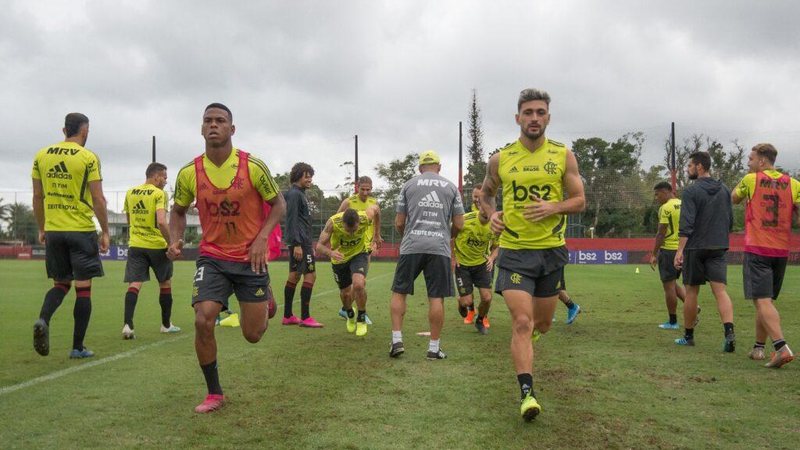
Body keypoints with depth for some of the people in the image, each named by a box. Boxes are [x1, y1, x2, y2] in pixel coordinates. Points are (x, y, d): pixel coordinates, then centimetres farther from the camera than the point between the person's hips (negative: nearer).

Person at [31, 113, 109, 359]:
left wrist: (41, 229, 19)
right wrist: (105, 232, -1)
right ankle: (77, 347, 7)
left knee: (60, 283, 18)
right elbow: (98, 200, -9)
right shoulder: (88, 158, -8)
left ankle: (43, 319, -11)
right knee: (83, 288, 4)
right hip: (82, 230, -4)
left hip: (53, 230, 4)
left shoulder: (41, 156, 6)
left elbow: (37, 197, 10)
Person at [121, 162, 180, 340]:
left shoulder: (130, 193, 9)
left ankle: (127, 325, -18)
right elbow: (161, 222, -23)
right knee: (165, 284, 14)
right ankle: (166, 325, 25)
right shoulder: (159, 194, -10)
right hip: (157, 245, -4)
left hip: (135, 245, 4)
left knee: (134, 284, -1)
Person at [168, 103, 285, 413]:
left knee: (253, 334, 3)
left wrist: (261, 238, -14)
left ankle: (266, 303, 43)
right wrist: (175, 240, -7)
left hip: (250, 257, -1)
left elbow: (278, 204, 0)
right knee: (203, 321, -18)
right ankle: (214, 394, 4)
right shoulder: (189, 173, -4)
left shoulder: (253, 166, -11)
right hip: (212, 257, 2)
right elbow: (178, 210, 12)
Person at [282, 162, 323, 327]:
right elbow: (292, 220, -18)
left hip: (301, 241, 10)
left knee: (294, 276, 11)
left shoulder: (300, 194, 20)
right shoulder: (294, 194, -11)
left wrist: (309, 245, 24)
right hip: (299, 242, -10)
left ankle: (288, 316, 15)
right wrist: (297, 244, -23)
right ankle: (305, 317, -9)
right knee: (310, 275, -10)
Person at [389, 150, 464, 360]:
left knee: (399, 292, 11)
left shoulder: (408, 185, 9)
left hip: (411, 246, 0)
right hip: (440, 248, 0)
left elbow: (399, 223, 8)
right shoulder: (451, 187, 10)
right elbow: (459, 224, 9)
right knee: (436, 298, 2)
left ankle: (397, 340, 6)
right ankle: (434, 348, 7)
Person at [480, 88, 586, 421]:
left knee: (542, 324, 15)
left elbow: (579, 200, 2)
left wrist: (553, 208, -18)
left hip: (552, 250, 2)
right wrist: (492, 214, -3)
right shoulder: (500, 159, 2)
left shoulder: (563, 156, 1)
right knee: (522, 323, -13)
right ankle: (527, 393, -8)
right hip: (514, 250, -1)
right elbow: (485, 193, 18)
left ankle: (524, 336, 50)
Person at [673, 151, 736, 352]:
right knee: (720, 291, -2)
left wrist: (680, 250, -17)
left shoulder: (691, 191, -9)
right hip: (719, 248, 4)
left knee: (691, 292, 7)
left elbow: (686, 224, -16)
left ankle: (688, 336, 17)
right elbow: (730, 220, 15)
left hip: (696, 248, -4)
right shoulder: (724, 190, 10)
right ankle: (729, 332, -20)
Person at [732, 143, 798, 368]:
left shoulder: (751, 179, -2)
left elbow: (733, 199, 15)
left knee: (762, 301, -10)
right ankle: (759, 347, 25)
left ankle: (782, 347, -26)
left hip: (757, 249, -5)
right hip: (781, 251, 5)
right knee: (767, 300, 17)